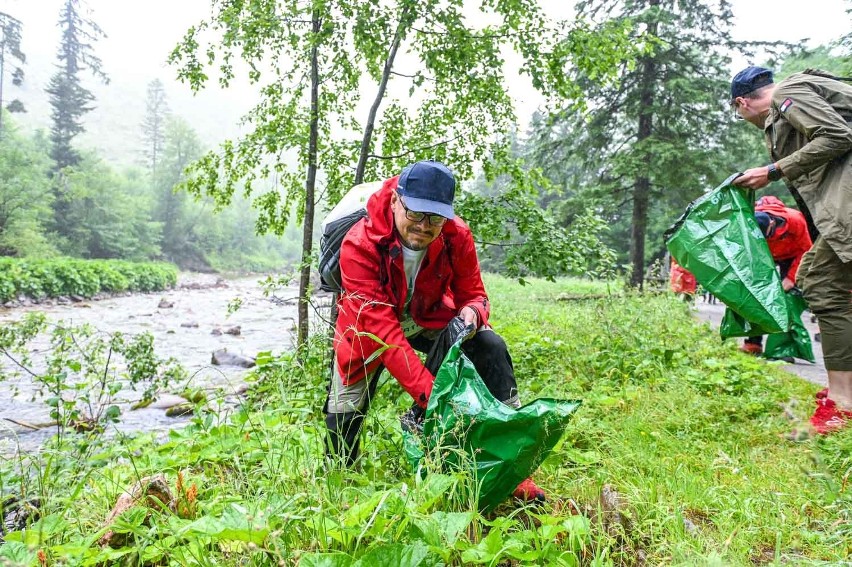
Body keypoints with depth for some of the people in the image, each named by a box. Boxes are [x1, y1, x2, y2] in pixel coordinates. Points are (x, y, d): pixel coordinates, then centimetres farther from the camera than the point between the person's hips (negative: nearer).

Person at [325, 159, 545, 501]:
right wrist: (428, 392, -49)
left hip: (428, 319, 2)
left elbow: (473, 294, -10)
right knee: (344, 412, -6)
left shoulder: (457, 237, -25)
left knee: (491, 348, -20)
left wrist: (470, 313, -39)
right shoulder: (360, 245, -35)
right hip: (371, 325, -2)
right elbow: (382, 329, -41)